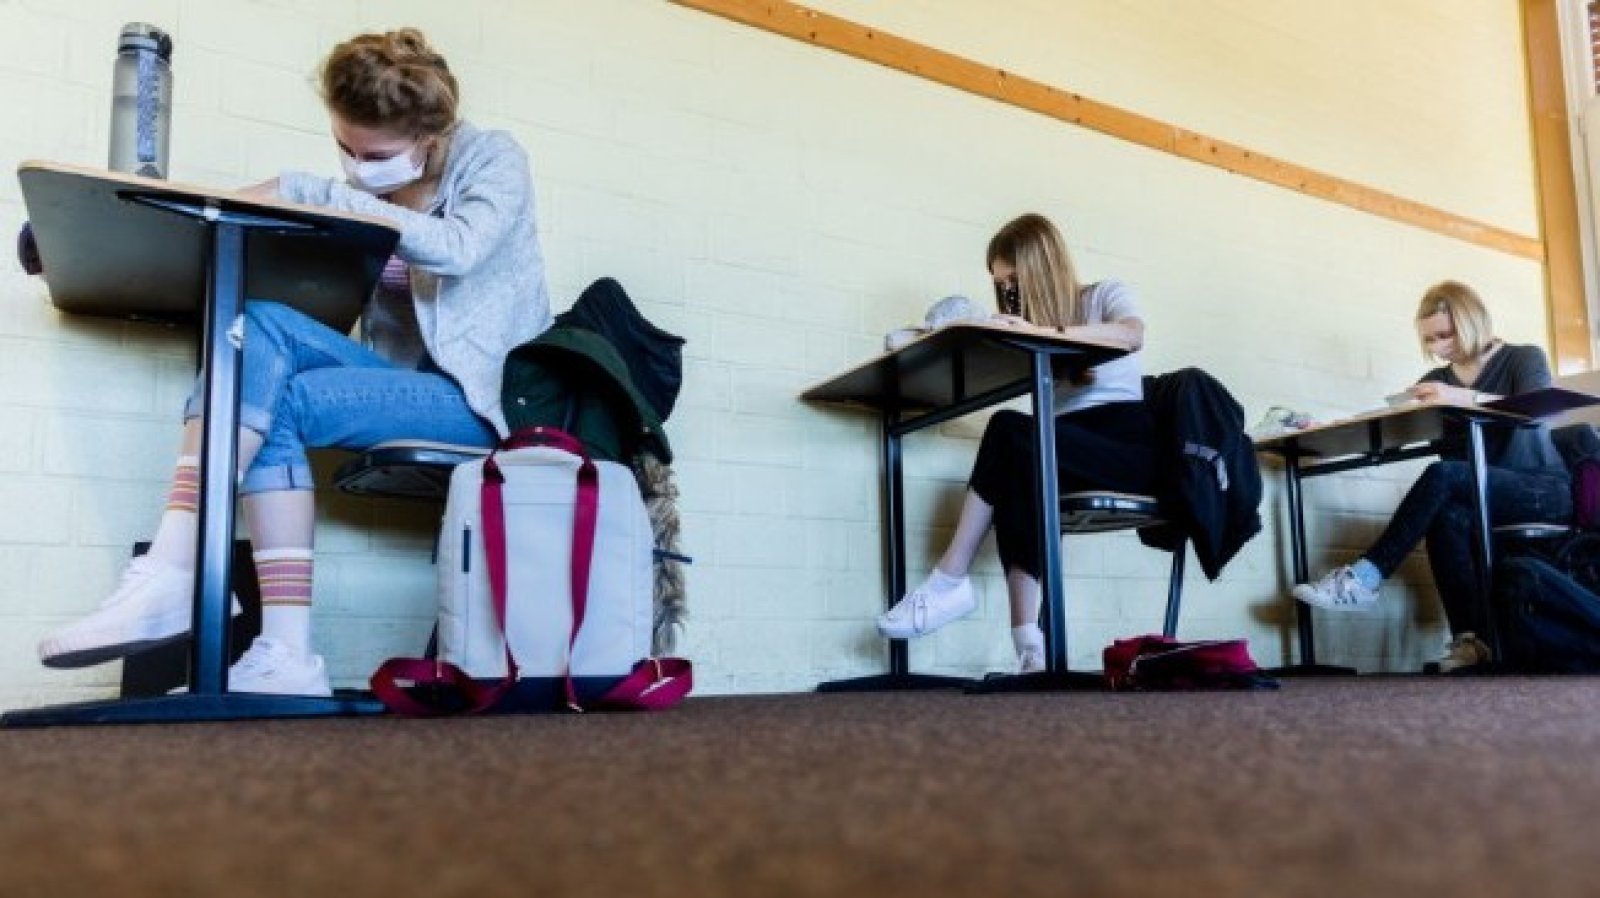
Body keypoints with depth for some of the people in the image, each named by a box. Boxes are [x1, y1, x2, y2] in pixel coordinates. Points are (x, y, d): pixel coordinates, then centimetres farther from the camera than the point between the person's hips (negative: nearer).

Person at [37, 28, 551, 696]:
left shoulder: (493, 159, -1)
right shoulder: (374, 191, 15)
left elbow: (458, 248, -23)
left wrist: (305, 193, -22)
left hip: (482, 393, -6)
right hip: (403, 384, 6)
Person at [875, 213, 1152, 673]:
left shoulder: (1106, 294, 8)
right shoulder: (1026, 327, 21)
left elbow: (1132, 335, -16)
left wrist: (1046, 331, -27)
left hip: (1132, 441, -4)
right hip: (1070, 450, 5)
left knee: (1007, 431, -29)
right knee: (1016, 477, -31)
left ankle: (950, 582, -25)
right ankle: (1029, 646, -38)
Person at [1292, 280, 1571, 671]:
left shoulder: (1524, 358, 2)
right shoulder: (1437, 380, 14)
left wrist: (1464, 397, -34)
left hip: (1545, 490, -4)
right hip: (1479, 500, 4)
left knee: (1441, 476, -33)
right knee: (1446, 514, -34)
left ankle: (1364, 579, -36)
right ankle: (1470, 638, -39)